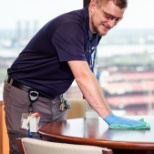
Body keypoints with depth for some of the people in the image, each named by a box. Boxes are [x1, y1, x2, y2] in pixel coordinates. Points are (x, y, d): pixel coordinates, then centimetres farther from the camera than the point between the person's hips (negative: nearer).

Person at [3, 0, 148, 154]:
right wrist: (109, 117, -42)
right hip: (26, 97, -8)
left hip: (54, 99, 8)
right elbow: (82, 77, -37)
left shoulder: (96, 29, 2)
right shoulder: (69, 27, -27)